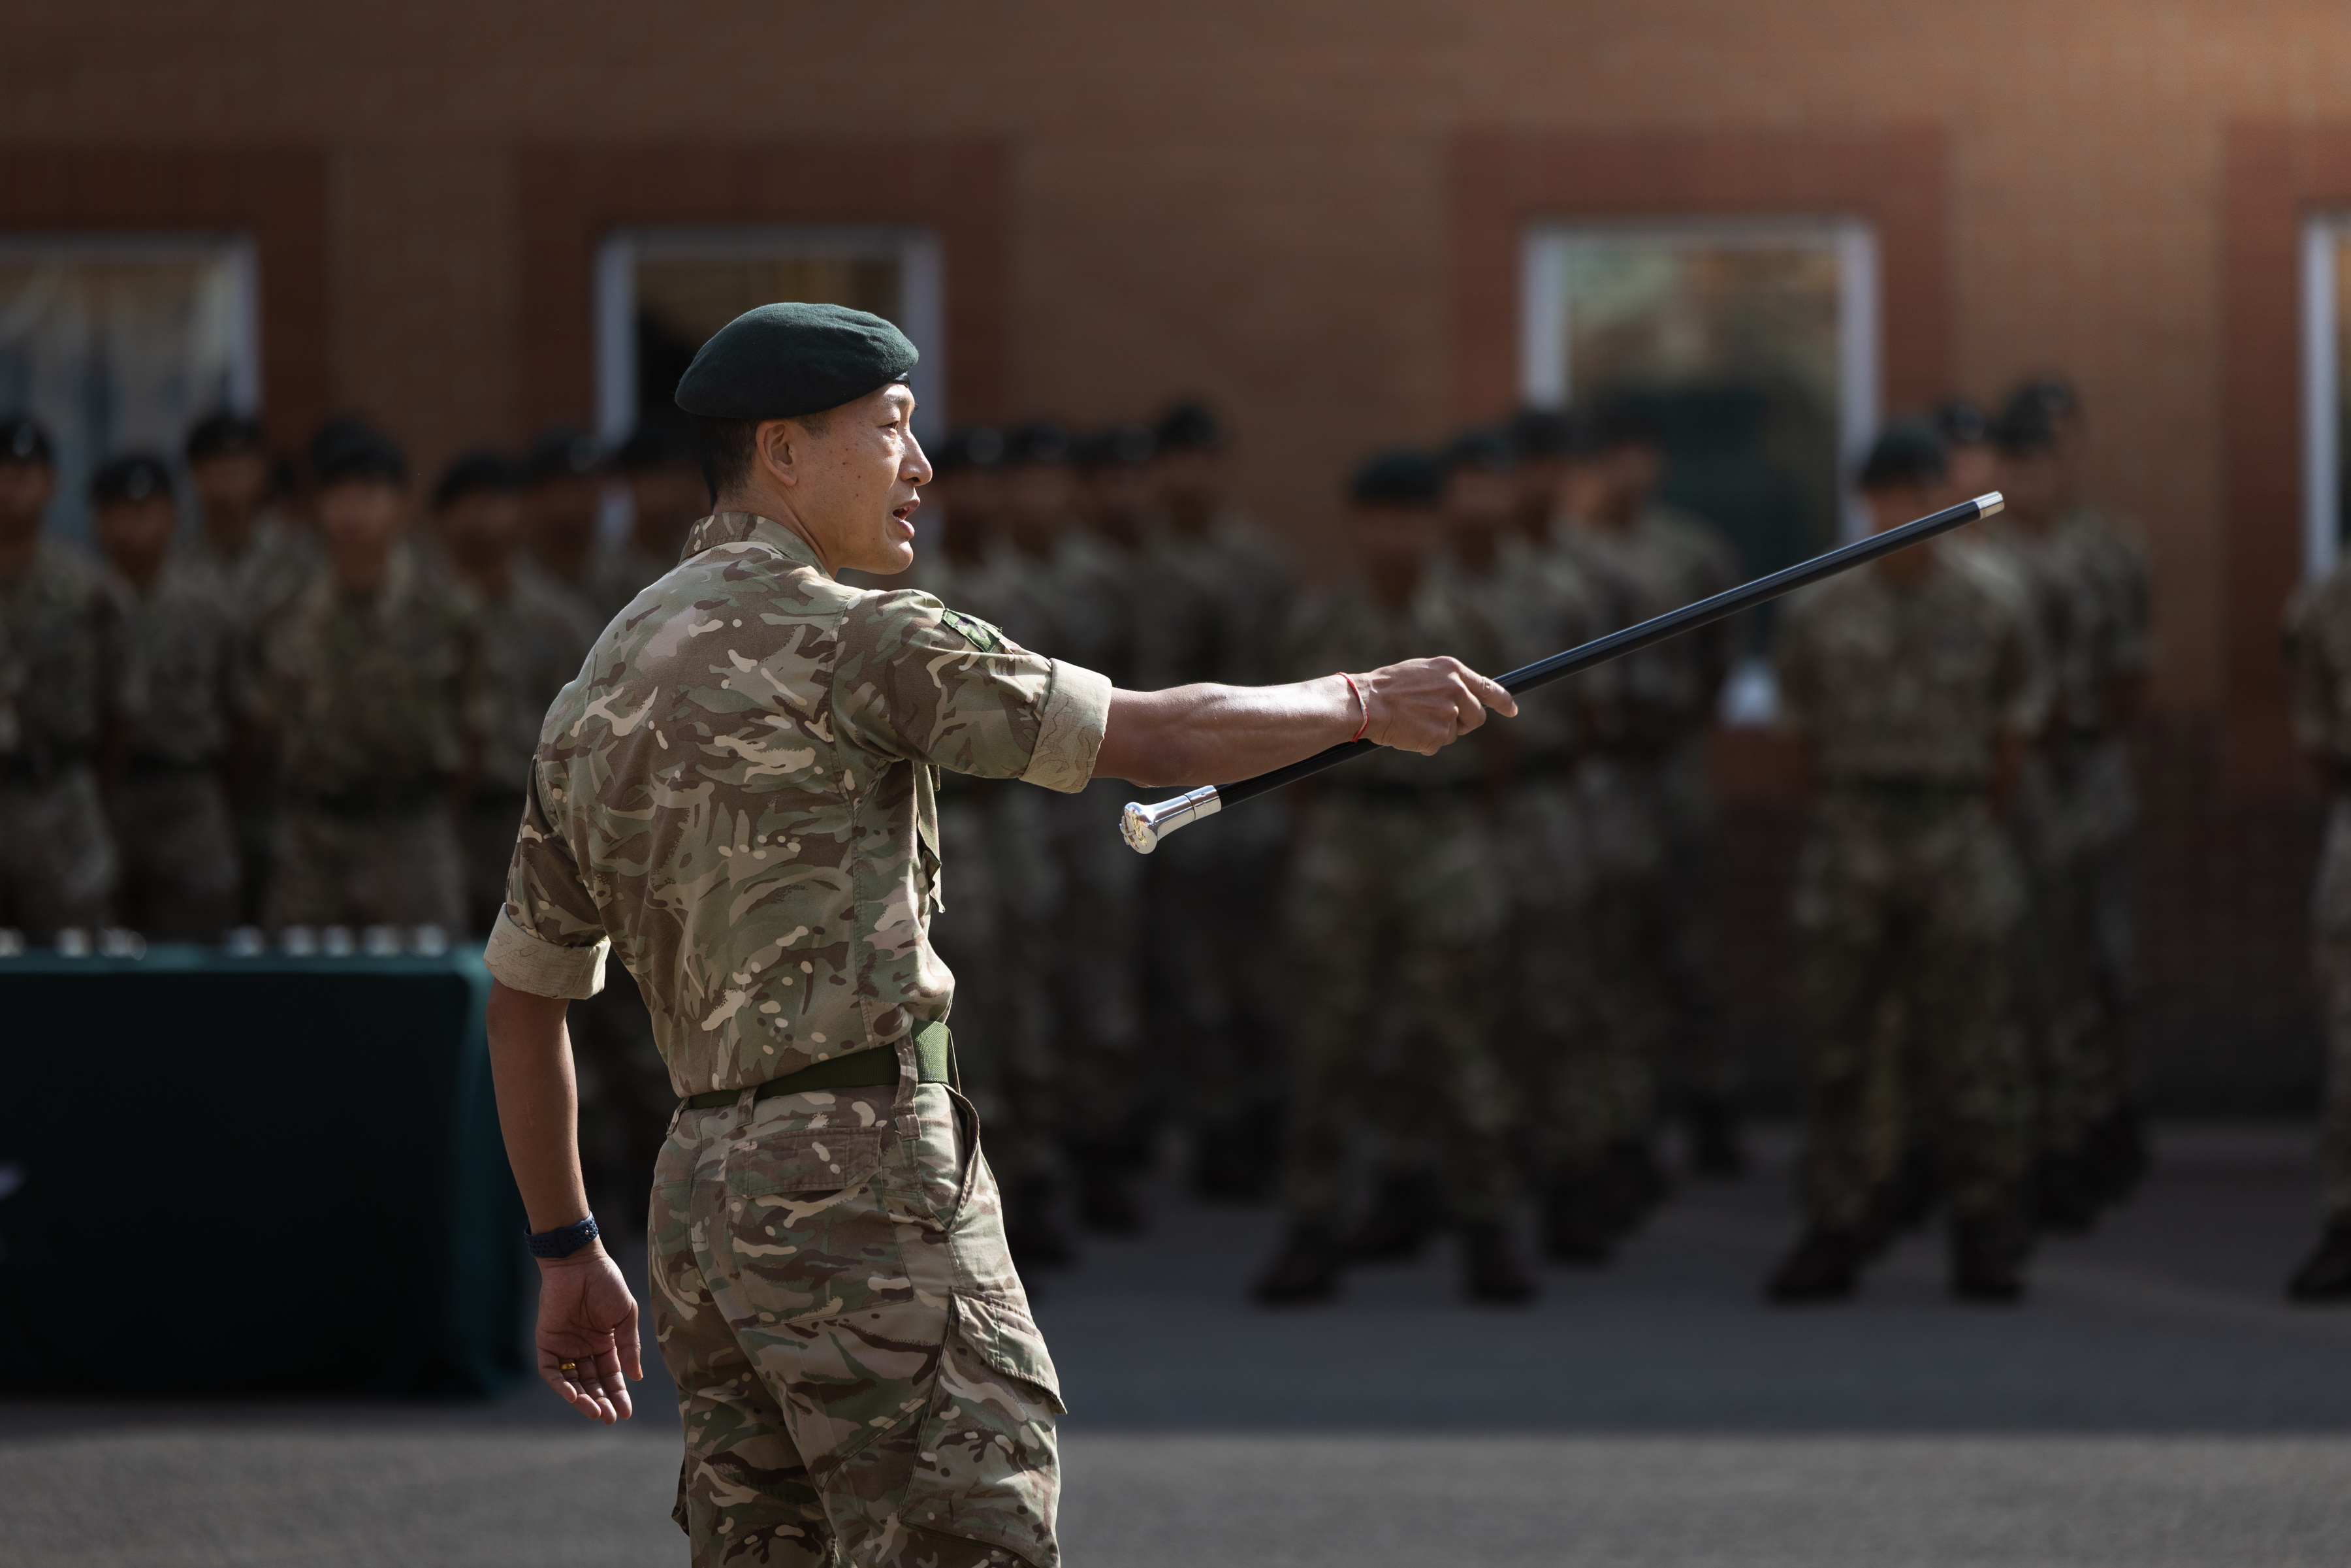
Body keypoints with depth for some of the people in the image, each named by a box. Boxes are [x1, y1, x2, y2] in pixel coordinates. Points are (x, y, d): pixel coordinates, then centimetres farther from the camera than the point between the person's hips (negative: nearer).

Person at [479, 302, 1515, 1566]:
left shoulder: (599, 691, 16)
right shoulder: (843, 639, -9)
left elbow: (523, 997, 21)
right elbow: (1152, 742, -7)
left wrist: (566, 1253, 26)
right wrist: (1368, 703, 8)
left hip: (710, 1206, 9)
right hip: (864, 1177, -9)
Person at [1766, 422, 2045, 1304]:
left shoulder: (1990, 608, -1)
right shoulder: (1819, 612, 2)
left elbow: (2014, 731, 10)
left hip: (1957, 832, -1)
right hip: (1853, 835, 1)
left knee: (1968, 1042, -2)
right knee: (1842, 1041, 0)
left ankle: (1987, 1240, 4)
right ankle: (1836, 1236, 4)